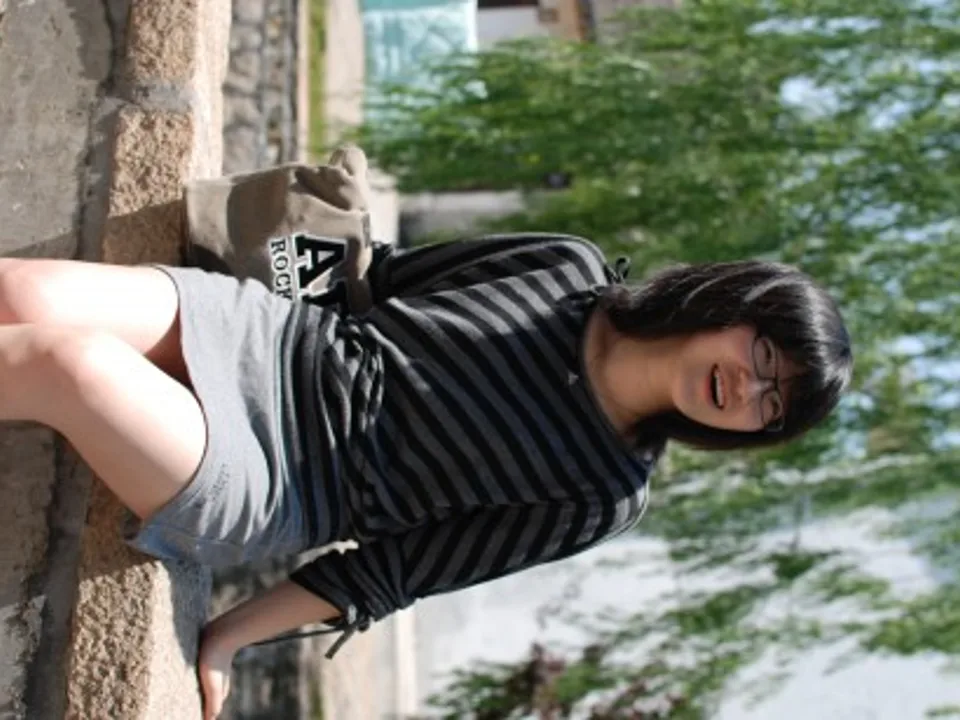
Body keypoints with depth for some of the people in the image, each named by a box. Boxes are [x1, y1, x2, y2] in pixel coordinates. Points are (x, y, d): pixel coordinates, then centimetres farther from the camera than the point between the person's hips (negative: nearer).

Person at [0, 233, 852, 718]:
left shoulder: (606, 495, -7)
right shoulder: (573, 268, 0)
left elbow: (398, 569, -6)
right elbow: (385, 274, 12)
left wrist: (230, 637, -6)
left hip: (260, 488, -3)